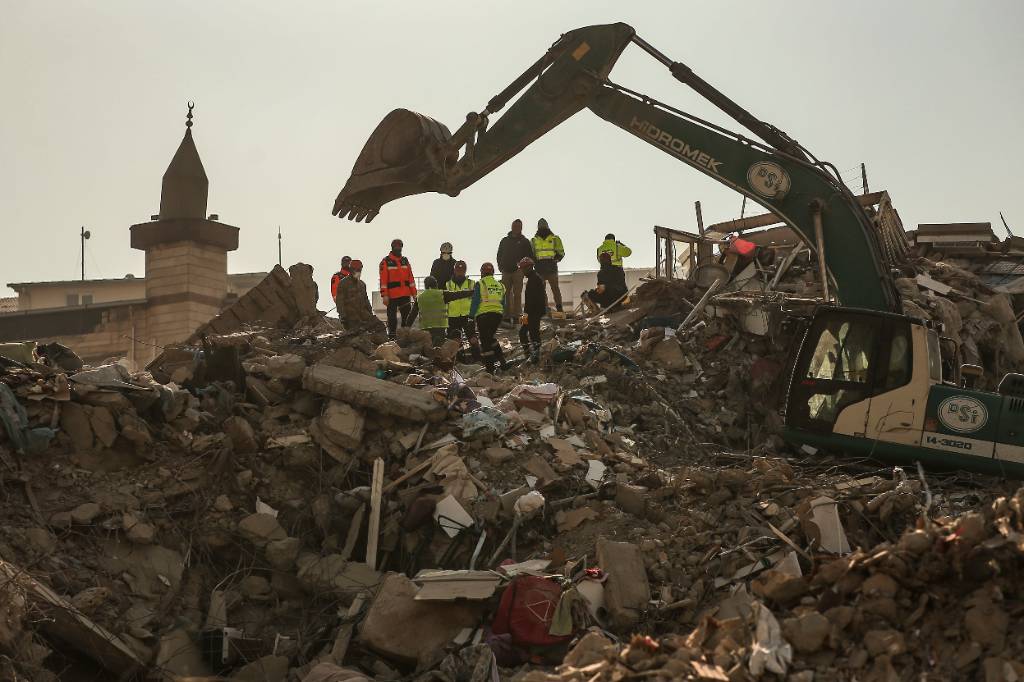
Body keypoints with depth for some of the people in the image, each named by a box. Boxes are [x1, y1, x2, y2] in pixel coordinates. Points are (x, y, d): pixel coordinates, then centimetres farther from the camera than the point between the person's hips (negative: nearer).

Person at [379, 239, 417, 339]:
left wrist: (414, 293, 8)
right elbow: (383, 280, -8)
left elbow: (410, 278, 14)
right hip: (392, 296, -5)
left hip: (405, 294, 5)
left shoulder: (405, 260, 13)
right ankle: (392, 338, 6)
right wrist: (384, 295, -15)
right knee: (392, 318, 1)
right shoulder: (386, 262, -3)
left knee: (407, 317, 5)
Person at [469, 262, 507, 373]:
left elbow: (475, 302, -7)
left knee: (485, 342, 0)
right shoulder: (500, 285, 14)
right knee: (490, 337, 23)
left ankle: (490, 369, -1)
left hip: (483, 315, -5)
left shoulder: (480, 284, -3)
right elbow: (503, 304, 18)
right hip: (497, 315, 5)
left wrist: (472, 316, -2)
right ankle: (501, 359, 10)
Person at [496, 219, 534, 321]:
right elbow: (499, 255, 20)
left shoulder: (524, 241, 9)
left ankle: (516, 315, -7)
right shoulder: (504, 241, 17)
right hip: (506, 271, 3)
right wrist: (500, 266, 6)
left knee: (517, 294, -7)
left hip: (518, 271, -3)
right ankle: (507, 315, 4)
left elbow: (530, 257, 7)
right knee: (506, 294, 1)